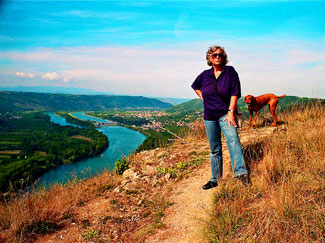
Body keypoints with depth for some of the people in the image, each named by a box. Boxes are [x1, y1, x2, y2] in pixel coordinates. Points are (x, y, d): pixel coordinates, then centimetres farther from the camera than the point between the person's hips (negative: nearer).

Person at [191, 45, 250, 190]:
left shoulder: (230, 71, -2)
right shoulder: (205, 75, 7)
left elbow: (235, 93, -7)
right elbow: (195, 86, 27)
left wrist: (231, 111, -14)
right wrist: (202, 97, 12)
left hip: (225, 114, -3)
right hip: (209, 117, 3)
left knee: (233, 140, -27)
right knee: (214, 149, 9)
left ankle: (240, 172, -31)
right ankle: (215, 179, 19)